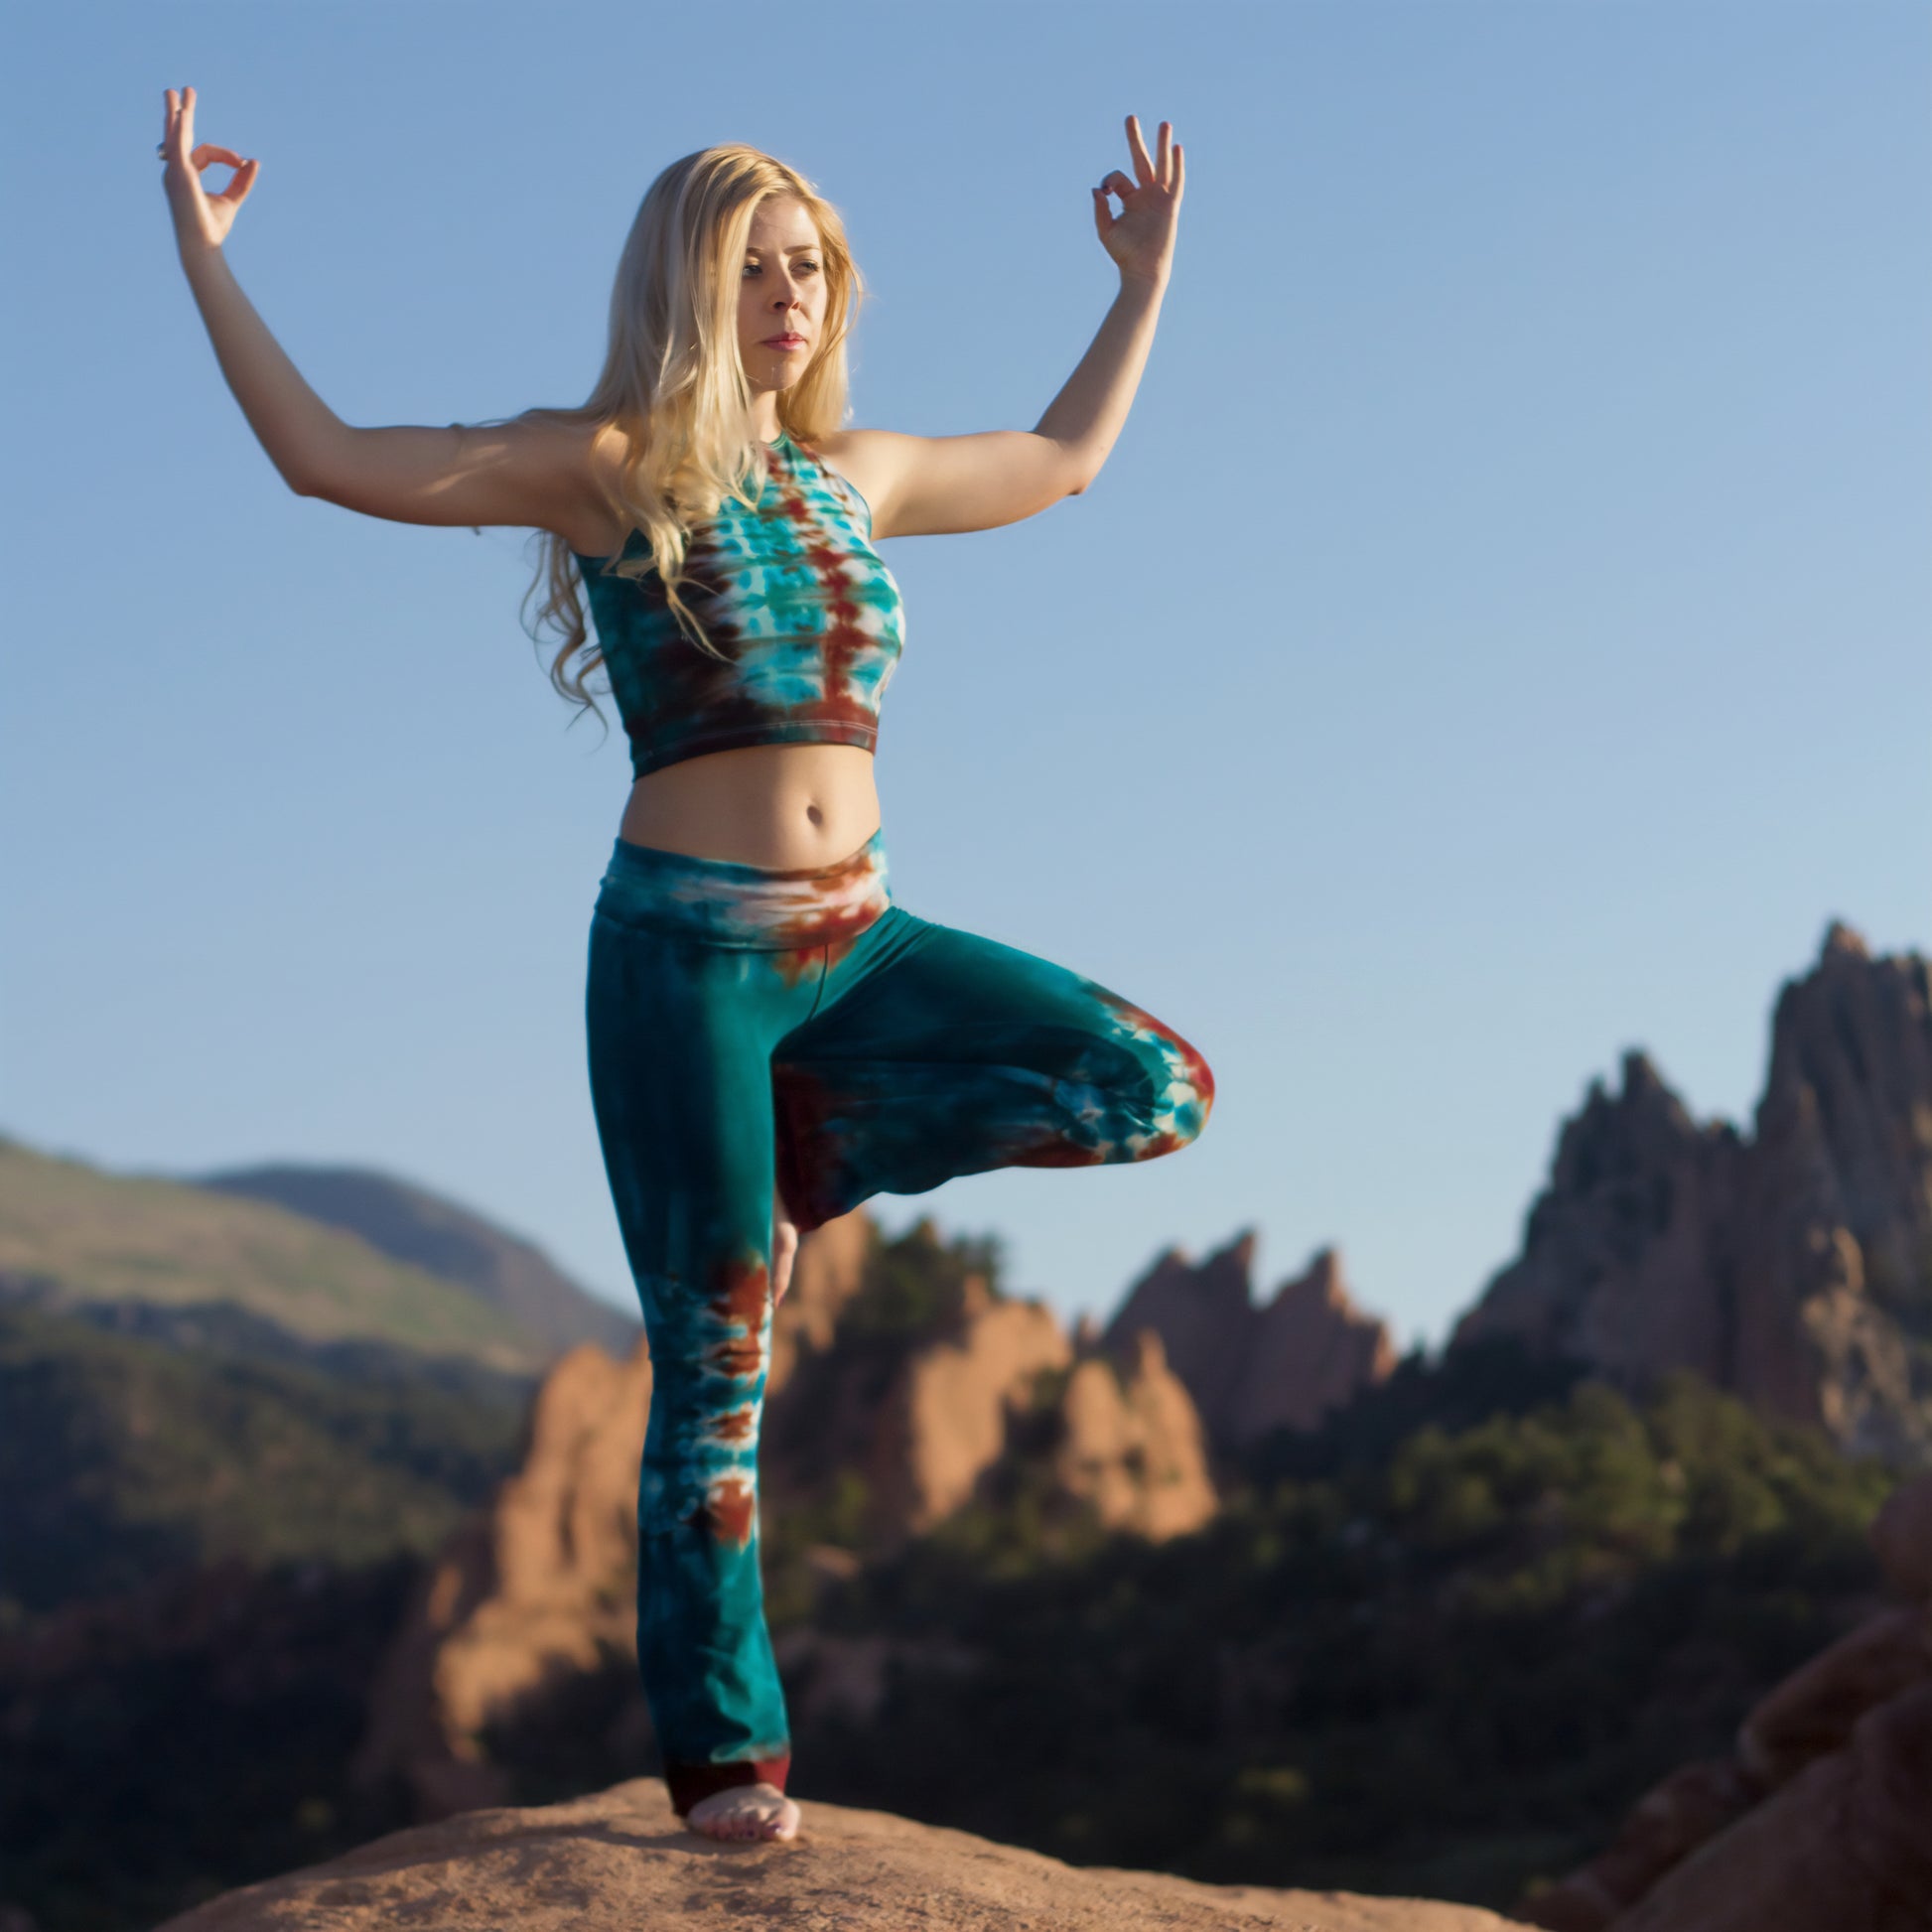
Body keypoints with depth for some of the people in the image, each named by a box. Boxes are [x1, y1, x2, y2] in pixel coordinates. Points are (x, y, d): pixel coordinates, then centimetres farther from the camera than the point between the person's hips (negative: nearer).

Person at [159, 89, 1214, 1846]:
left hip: (858, 945, 5)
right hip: (686, 951, -5)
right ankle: (724, 1750, 10)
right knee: (716, 1364, -3)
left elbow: (1063, 461, 31)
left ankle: (798, 1156, 6)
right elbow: (325, 456, -6)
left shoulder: (858, 478, 14)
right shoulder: (606, 468, -1)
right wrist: (202, 249, -7)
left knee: (1155, 1090, -10)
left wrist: (1148, 277, 32)